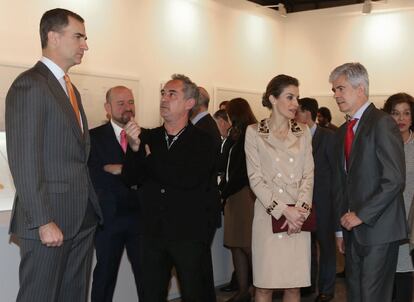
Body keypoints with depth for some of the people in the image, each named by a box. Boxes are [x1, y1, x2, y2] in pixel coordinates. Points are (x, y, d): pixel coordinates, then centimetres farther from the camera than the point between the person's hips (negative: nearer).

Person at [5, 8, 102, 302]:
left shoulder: (70, 89, 18)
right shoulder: (30, 85, -10)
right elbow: (24, 161, -17)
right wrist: (43, 221, -19)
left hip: (82, 218, 9)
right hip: (50, 219, -8)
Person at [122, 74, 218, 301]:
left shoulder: (203, 142, -5)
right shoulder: (148, 137, 7)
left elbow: (189, 179, -20)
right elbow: (130, 178, 0)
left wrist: (151, 159, -8)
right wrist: (134, 149, -19)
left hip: (188, 234, -3)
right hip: (153, 233, 4)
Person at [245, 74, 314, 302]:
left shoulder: (303, 132, 10)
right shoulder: (254, 133, 1)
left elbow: (308, 175, 6)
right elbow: (255, 179, -4)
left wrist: (301, 209, -10)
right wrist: (283, 211, -13)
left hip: (299, 218, 3)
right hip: (268, 215, -2)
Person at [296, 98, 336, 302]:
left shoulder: (328, 137, -8)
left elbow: (337, 170, -7)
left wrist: (335, 198, -8)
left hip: (323, 200, -5)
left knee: (326, 244, 6)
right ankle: (309, 283, 27)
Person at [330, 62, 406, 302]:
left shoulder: (382, 123, -11)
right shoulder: (343, 131, 15)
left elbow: (395, 180, -18)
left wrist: (361, 215, -16)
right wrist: (341, 227, 15)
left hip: (378, 230, -8)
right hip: (353, 230, 8)